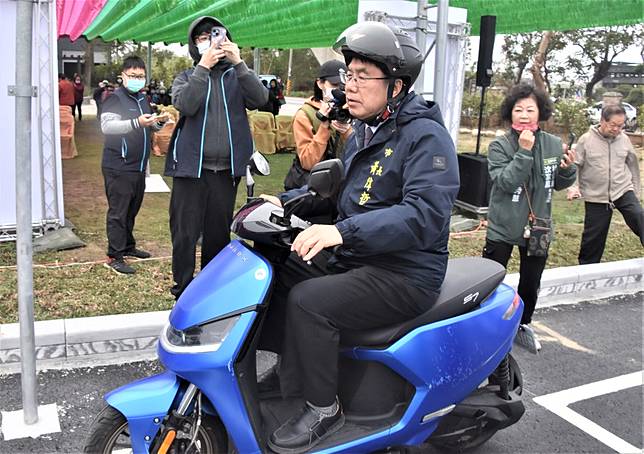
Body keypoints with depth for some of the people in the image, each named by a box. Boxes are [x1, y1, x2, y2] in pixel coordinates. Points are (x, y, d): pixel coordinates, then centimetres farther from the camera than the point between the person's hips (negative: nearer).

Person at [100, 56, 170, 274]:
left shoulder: (142, 99, 17)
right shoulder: (115, 98, -8)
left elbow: (150, 126, 29)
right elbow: (107, 126, -22)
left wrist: (159, 121, 5)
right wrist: (136, 123, -35)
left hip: (139, 166, 8)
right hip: (118, 168, -8)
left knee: (132, 210, 16)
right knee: (118, 212, -6)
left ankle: (128, 246, 28)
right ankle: (114, 257, -2)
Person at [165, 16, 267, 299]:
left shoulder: (236, 76, 10)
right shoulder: (186, 78, 7)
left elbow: (260, 99, -10)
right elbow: (185, 105, -14)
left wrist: (239, 63, -16)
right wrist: (203, 67, -15)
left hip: (226, 170, 2)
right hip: (191, 167, -1)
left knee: (219, 234, 11)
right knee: (185, 234, 0)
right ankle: (183, 291, 11)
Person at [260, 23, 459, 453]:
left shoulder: (425, 136, -16)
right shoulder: (363, 133, 13)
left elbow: (426, 215, -29)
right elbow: (338, 184, 24)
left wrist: (344, 231, -39)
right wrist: (284, 202, 8)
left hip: (405, 274, -9)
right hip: (353, 257, 9)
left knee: (308, 302, -26)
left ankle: (323, 408, -6)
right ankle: (284, 367, 18)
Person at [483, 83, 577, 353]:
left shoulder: (554, 145, -2)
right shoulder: (499, 146, -11)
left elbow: (559, 185, 8)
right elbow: (504, 182, -23)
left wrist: (568, 168, -12)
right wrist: (524, 152, -28)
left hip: (538, 228, 4)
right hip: (503, 227, -3)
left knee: (530, 283, 18)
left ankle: (523, 325, 39)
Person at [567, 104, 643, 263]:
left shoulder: (624, 140, 2)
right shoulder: (586, 140, -7)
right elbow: (575, 166, -3)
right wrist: (573, 187, -16)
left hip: (623, 191, 2)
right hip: (596, 197, -2)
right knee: (593, 238, 6)